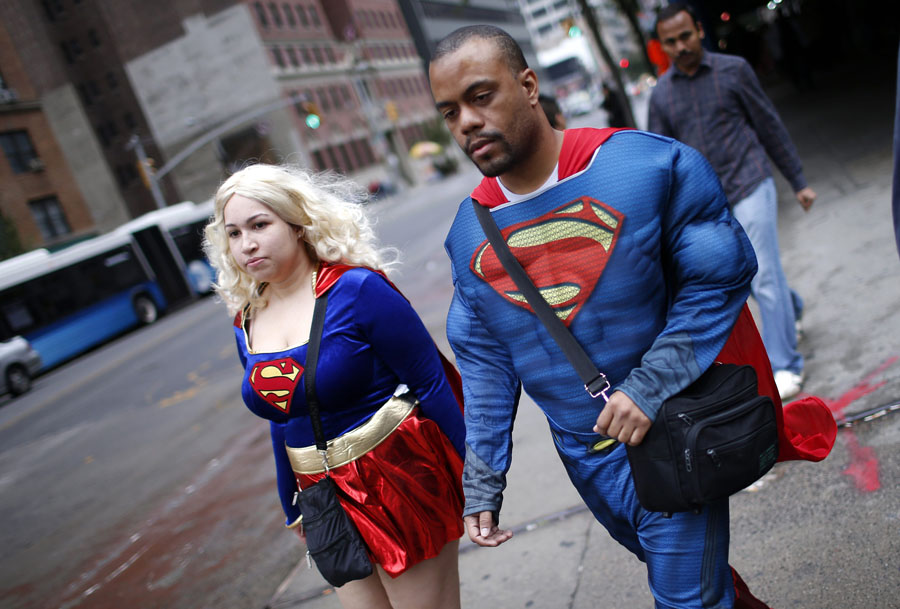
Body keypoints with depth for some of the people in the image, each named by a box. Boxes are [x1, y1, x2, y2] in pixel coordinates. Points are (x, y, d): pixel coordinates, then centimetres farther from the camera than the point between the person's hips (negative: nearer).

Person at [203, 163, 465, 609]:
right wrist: (293, 507, 22)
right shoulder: (247, 323, 5)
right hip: (329, 497, 6)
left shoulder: (356, 290, -15)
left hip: (402, 479, -5)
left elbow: (432, 384, -13)